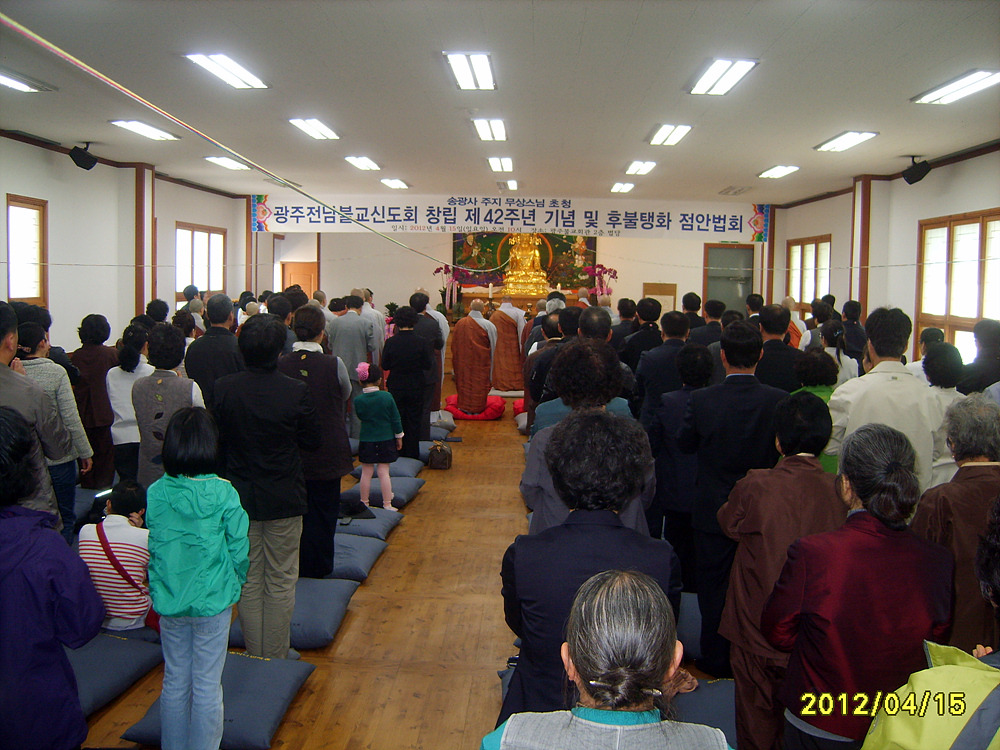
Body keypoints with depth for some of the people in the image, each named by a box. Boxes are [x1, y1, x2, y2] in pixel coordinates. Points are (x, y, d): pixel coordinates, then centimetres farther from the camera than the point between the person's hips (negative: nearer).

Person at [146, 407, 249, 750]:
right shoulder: (224, 494, -17)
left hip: (168, 603, 3)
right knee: (207, 685, 11)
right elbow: (239, 551, -10)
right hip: (213, 602, -3)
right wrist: (234, 584, 9)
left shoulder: (155, 494, -8)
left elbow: (150, 548, 1)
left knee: (175, 682, 18)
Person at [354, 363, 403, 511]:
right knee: (383, 472, 4)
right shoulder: (387, 397, -11)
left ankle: (364, 503, 18)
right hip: (386, 439, 0)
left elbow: (360, 417, 6)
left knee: (366, 473, 9)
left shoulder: (358, 401, -11)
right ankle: (387, 504, 7)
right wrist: (399, 437, 8)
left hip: (366, 440, 0)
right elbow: (395, 419, -3)